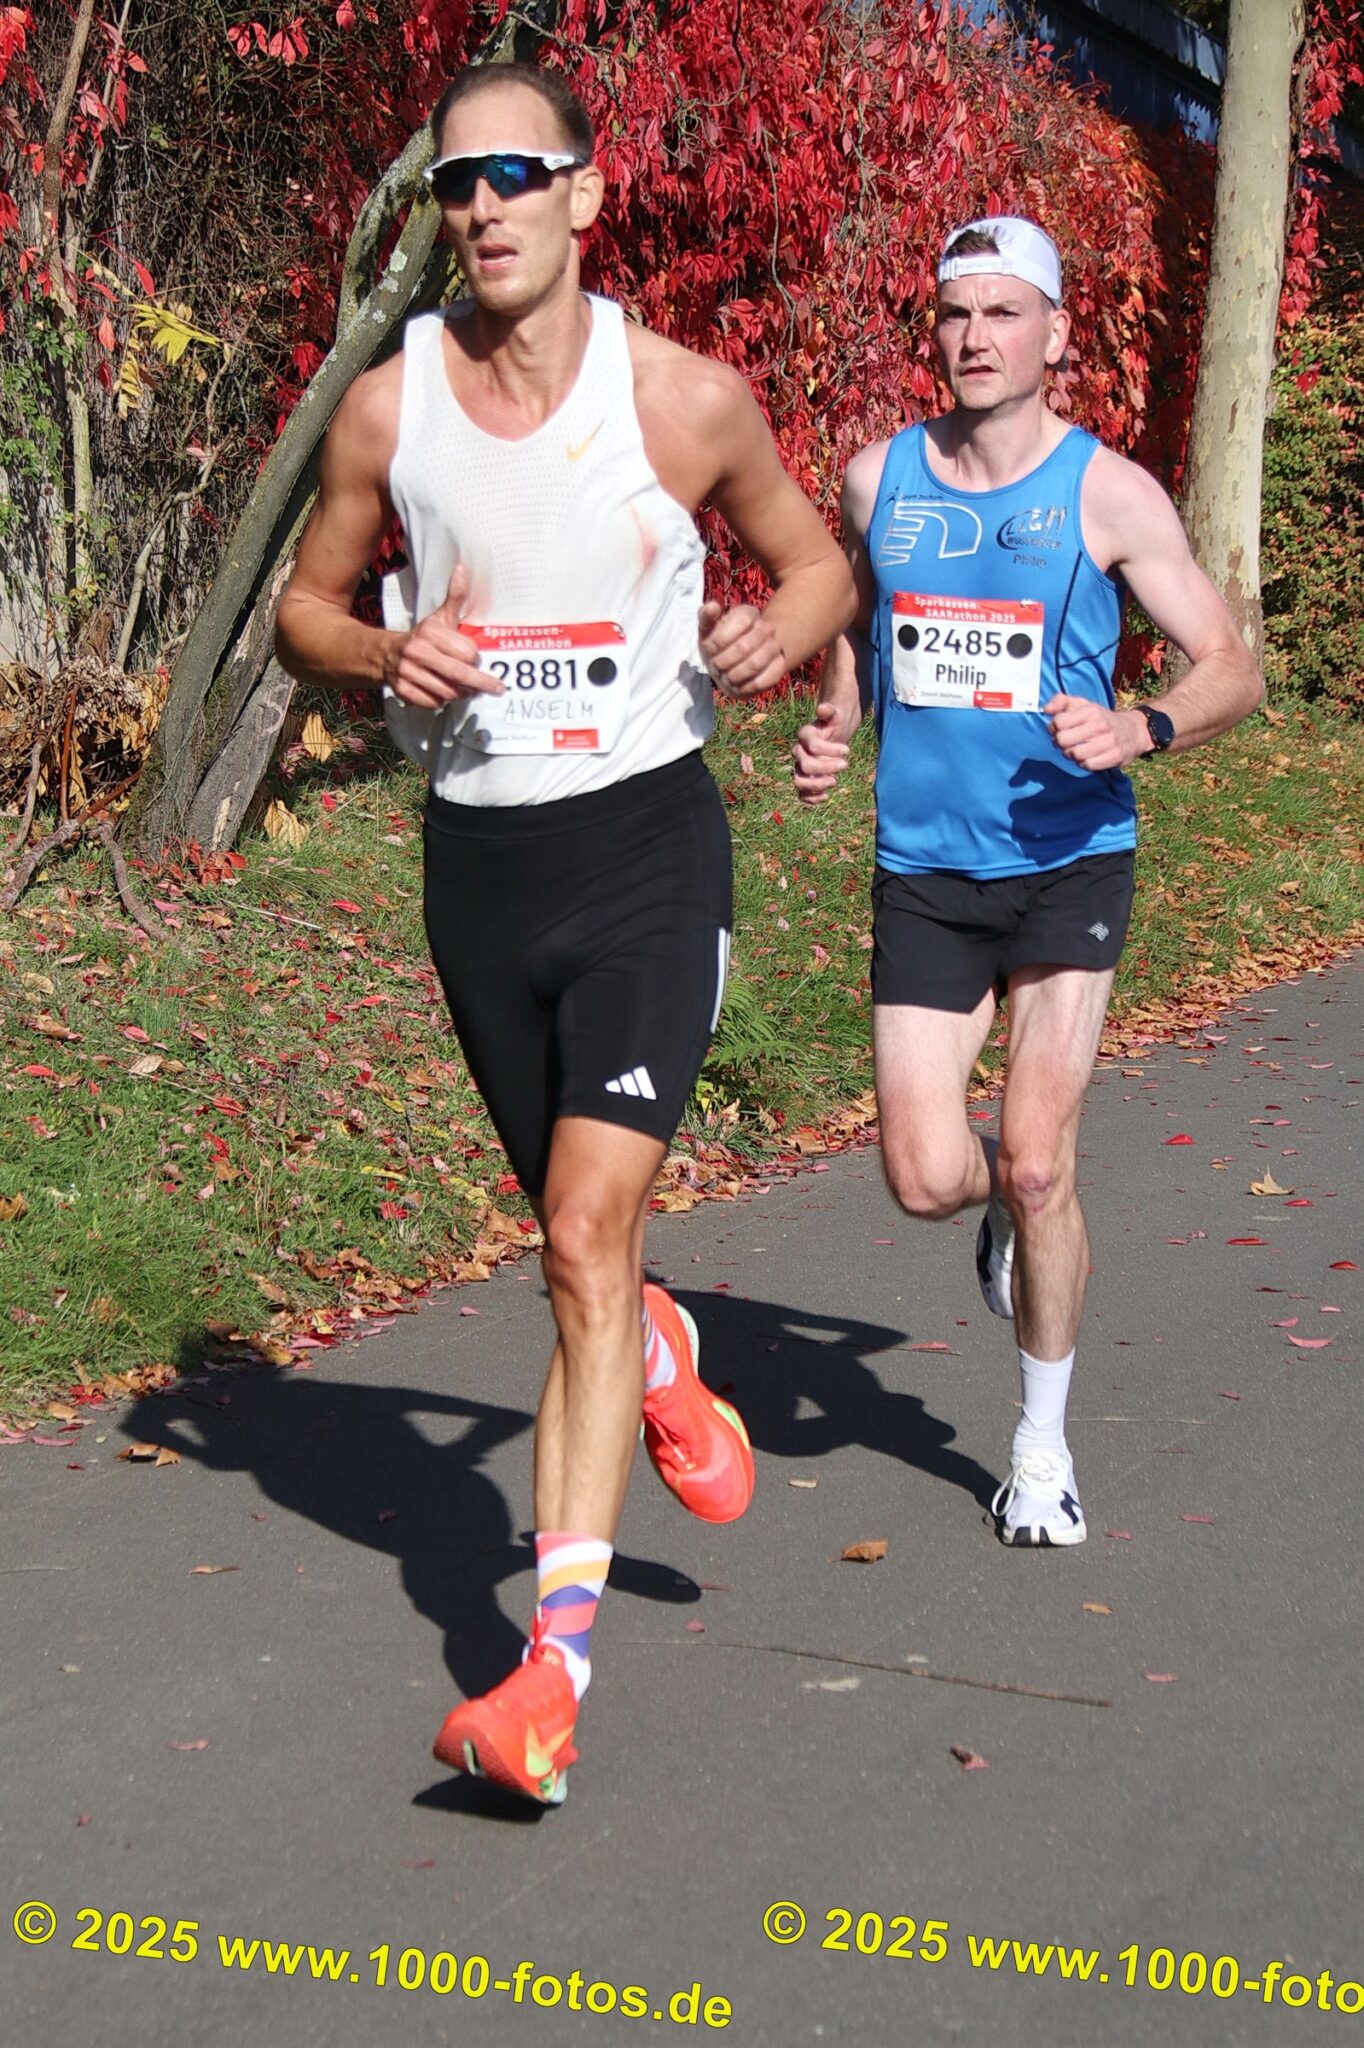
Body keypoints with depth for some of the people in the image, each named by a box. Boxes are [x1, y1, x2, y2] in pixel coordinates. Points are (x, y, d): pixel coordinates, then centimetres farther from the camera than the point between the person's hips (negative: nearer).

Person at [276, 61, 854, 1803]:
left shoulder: (687, 398, -5)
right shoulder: (387, 405, 0)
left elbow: (817, 560, 10)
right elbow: (303, 607, 12)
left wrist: (781, 631, -13)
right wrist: (383, 656, -11)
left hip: (645, 842, -3)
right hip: (476, 858, 4)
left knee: (588, 1236, -15)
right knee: (579, 1247, 16)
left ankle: (552, 1673, -16)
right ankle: (662, 1366, 52)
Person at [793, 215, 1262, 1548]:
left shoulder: (1107, 492, -4)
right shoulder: (876, 478, 6)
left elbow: (1233, 669, -2)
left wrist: (1139, 730, -22)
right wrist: (828, 735, 4)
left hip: (1067, 861, -2)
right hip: (921, 869, 3)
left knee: (1036, 1167, -6)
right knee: (926, 1180, -6)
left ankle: (1044, 1444, 16)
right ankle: (1003, 1199, 34)